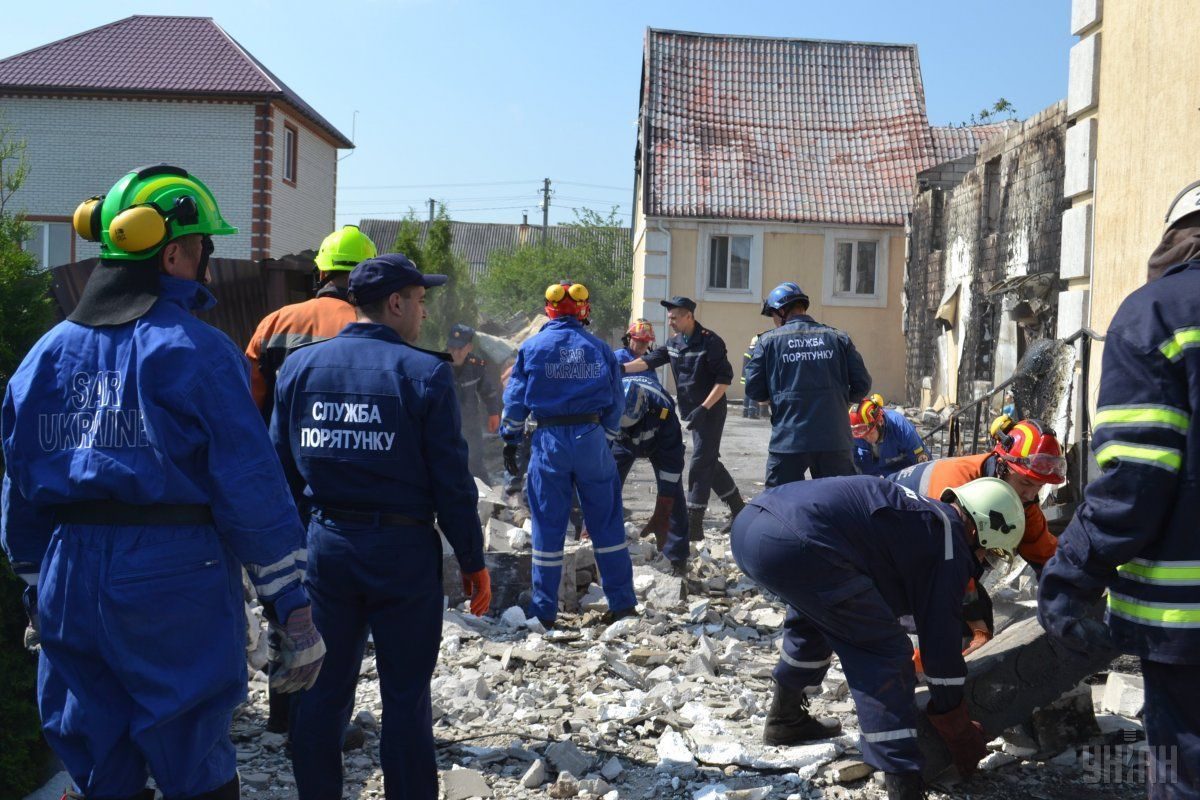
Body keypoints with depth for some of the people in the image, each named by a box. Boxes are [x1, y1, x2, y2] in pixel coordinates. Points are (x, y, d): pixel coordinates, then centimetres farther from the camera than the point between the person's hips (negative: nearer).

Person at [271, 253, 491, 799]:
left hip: (324, 544, 4)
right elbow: (451, 481, -10)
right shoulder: (424, 373, -11)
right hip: (402, 549, -4)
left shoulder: (299, 365, 3)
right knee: (405, 695, 7)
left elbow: (281, 468, 7)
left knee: (322, 689, 14)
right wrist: (472, 562, -1)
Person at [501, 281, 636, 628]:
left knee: (548, 526, 6)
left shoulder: (532, 347, 1)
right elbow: (615, 404, 8)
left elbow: (515, 398, 2)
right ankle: (622, 602, 14)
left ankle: (544, 611, 12)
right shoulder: (599, 349, 4)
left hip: (549, 441, -1)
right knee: (606, 522, 10)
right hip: (592, 437, 1)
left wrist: (511, 441, 10)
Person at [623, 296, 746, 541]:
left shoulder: (710, 342, -16)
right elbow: (650, 360, 2)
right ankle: (739, 509, 29)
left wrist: (704, 408, -24)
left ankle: (693, 526, -4)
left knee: (699, 465, -8)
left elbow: (725, 378, -18)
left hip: (711, 411, -8)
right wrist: (622, 368, -13)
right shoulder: (674, 342, 7)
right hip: (692, 411, 8)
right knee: (710, 463, 15)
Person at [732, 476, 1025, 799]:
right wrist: (961, 734, 21)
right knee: (884, 652, 4)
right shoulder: (949, 544, 8)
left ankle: (785, 719, 49)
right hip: (797, 544, -10)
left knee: (813, 613, 36)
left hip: (749, 523, 10)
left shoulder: (916, 512, 32)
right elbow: (941, 643, 8)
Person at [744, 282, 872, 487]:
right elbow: (862, 384, 5)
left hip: (787, 442, -2)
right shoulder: (838, 338, 7)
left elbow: (754, 390, -1)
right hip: (835, 441, 2)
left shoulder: (769, 341, 0)